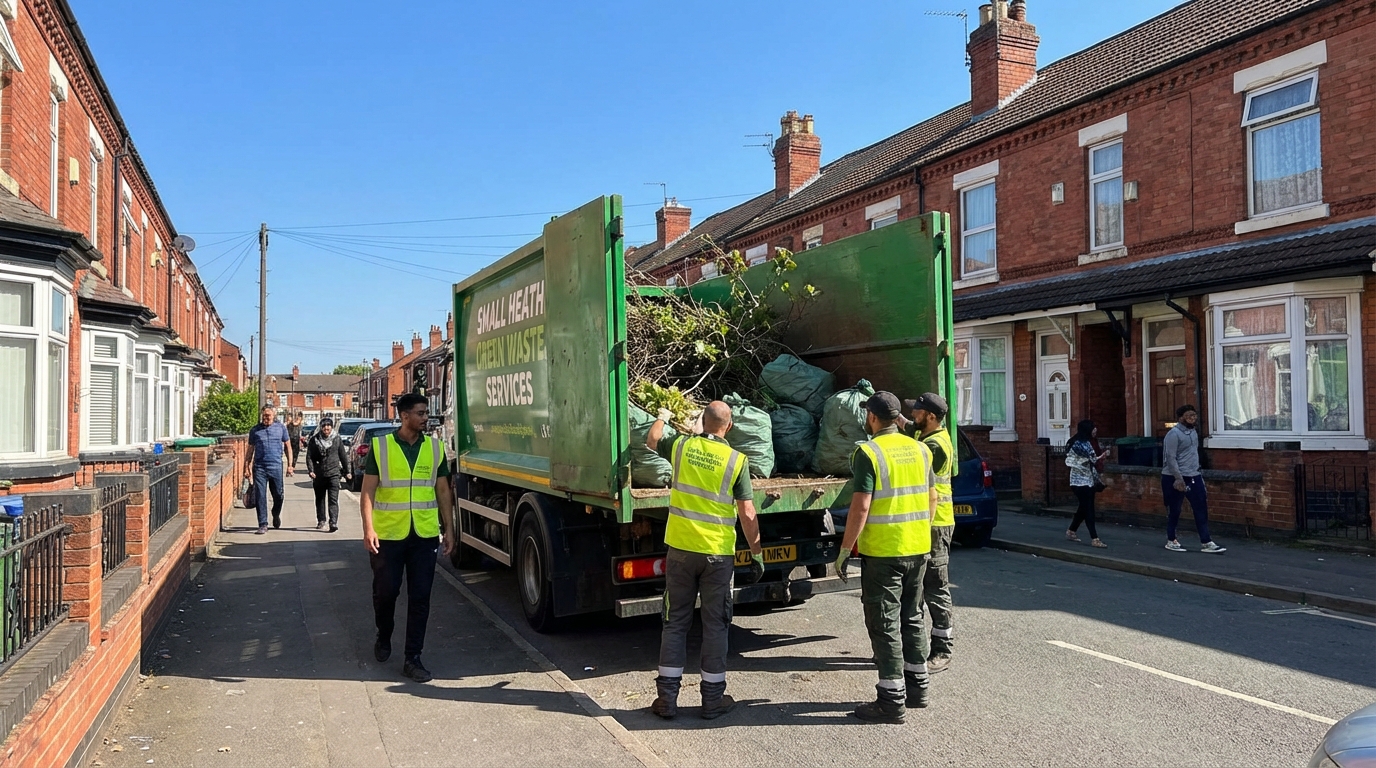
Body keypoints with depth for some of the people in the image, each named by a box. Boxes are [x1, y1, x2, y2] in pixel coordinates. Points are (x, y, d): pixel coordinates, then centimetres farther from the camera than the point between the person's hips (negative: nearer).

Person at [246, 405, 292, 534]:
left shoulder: (280, 428, 5)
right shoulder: (255, 430, 6)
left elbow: (287, 446, 10)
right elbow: (250, 449, 11)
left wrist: (289, 465, 6)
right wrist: (248, 466, 4)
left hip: (276, 466, 0)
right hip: (259, 467, 0)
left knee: (278, 495, 8)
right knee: (260, 496, -3)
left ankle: (276, 515, 37)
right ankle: (263, 524, 2)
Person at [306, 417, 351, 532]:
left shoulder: (337, 439, 3)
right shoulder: (314, 440, 3)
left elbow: (343, 456, 9)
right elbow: (309, 456, 2)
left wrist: (346, 472, 11)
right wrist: (311, 470, -12)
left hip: (334, 473, -2)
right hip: (319, 474, 2)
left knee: (333, 499, -11)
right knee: (320, 499, 15)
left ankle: (333, 523, -18)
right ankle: (321, 520, 29)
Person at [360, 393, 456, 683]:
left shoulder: (435, 448, 5)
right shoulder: (380, 447, -3)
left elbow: (443, 491, 9)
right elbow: (368, 491, -4)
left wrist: (448, 529, 6)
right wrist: (368, 529, -12)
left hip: (425, 535, 2)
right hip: (388, 535, -2)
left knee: (420, 597, 2)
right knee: (385, 592, 9)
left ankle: (413, 658, 11)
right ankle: (384, 638, 37)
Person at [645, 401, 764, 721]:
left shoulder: (681, 445, -1)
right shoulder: (737, 460, -8)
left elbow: (651, 440, 22)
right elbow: (747, 515, -9)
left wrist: (662, 416, 41)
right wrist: (757, 554, 0)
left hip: (680, 550, 2)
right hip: (718, 554, -2)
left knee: (675, 623, 11)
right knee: (715, 625, 9)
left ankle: (667, 697, 15)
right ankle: (713, 699, 17)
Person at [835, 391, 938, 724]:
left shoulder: (869, 452, -14)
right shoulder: (919, 449, 7)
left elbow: (861, 507, -18)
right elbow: (932, 497, 14)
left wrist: (844, 550, -12)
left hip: (882, 552, -7)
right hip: (918, 549, 7)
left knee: (885, 624, 1)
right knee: (912, 618, 19)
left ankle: (892, 700, 5)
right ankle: (917, 686, 29)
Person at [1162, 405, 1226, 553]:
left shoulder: (1193, 432, 12)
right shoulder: (1174, 434, -15)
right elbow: (1170, 458, -19)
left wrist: (1196, 472, 17)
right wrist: (1179, 479, -22)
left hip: (1193, 477, 8)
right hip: (1174, 478, -8)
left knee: (1201, 509, 3)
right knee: (1174, 511, 3)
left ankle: (1205, 542, 7)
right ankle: (1171, 541, 17)